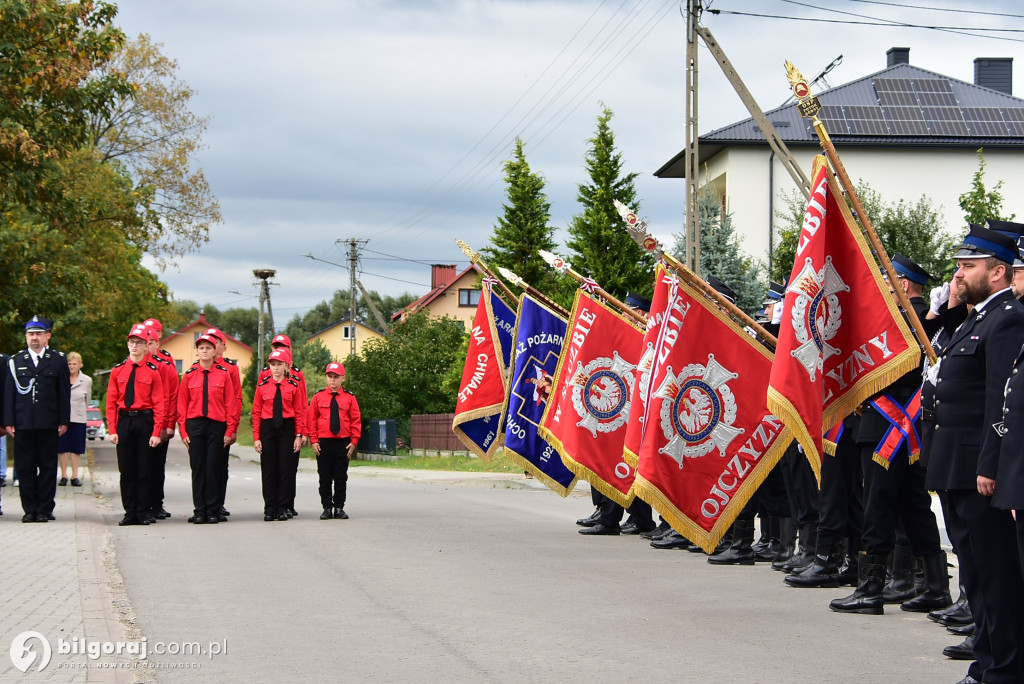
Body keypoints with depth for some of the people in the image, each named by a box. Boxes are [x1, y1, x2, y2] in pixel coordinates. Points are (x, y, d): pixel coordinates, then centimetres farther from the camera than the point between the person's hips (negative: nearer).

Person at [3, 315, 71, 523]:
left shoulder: (58, 360, 7)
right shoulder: (16, 361, 10)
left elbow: (64, 393, 5)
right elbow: (9, 393, 8)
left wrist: (64, 421, -1)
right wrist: (9, 421, 1)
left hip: (48, 425, -1)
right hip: (23, 424, 1)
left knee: (47, 467, 1)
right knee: (25, 468, 3)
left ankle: (44, 509, 7)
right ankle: (29, 509, 8)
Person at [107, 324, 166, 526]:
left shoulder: (153, 371, -1)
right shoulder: (118, 370, 6)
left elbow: (159, 404, -3)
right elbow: (111, 402, 6)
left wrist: (156, 433, -10)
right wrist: (112, 430, -2)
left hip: (145, 421, -2)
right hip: (124, 422, 2)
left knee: (145, 469, 1)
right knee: (126, 470, 5)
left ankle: (144, 512, 7)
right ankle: (130, 512, 11)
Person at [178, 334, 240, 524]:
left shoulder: (224, 374, 3)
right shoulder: (189, 375, 6)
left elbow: (231, 403, 2)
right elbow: (182, 404, 7)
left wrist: (230, 430, -3)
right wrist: (183, 431, 1)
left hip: (217, 426, -1)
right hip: (195, 425, 1)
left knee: (213, 467, -1)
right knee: (197, 467, 1)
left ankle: (213, 511, 4)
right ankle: (199, 511, 6)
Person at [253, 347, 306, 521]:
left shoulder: (293, 386, 2)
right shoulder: (262, 386, 3)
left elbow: (300, 412, 3)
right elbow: (256, 413, 4)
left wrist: (299, 435, -4)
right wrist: (256, 438, -2)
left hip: (287, 428, -1)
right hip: (267, 428, 1)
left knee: (285, 469, 1)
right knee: (268, 469, 2)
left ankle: (283, 508, 7)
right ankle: (269, 509, 7)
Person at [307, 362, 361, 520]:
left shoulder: (349, 398, 3)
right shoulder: (318, 397, 3)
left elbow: (355, 421, 5)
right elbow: (311, 420, 4)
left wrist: (354, 441, -3)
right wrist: (314, 441, -4)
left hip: (343, 443, 0)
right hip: (323, 443, 0)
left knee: (341, 477, 4)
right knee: (325, 477, 3)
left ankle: (339, 508, 11)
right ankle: (327, 508, 10)